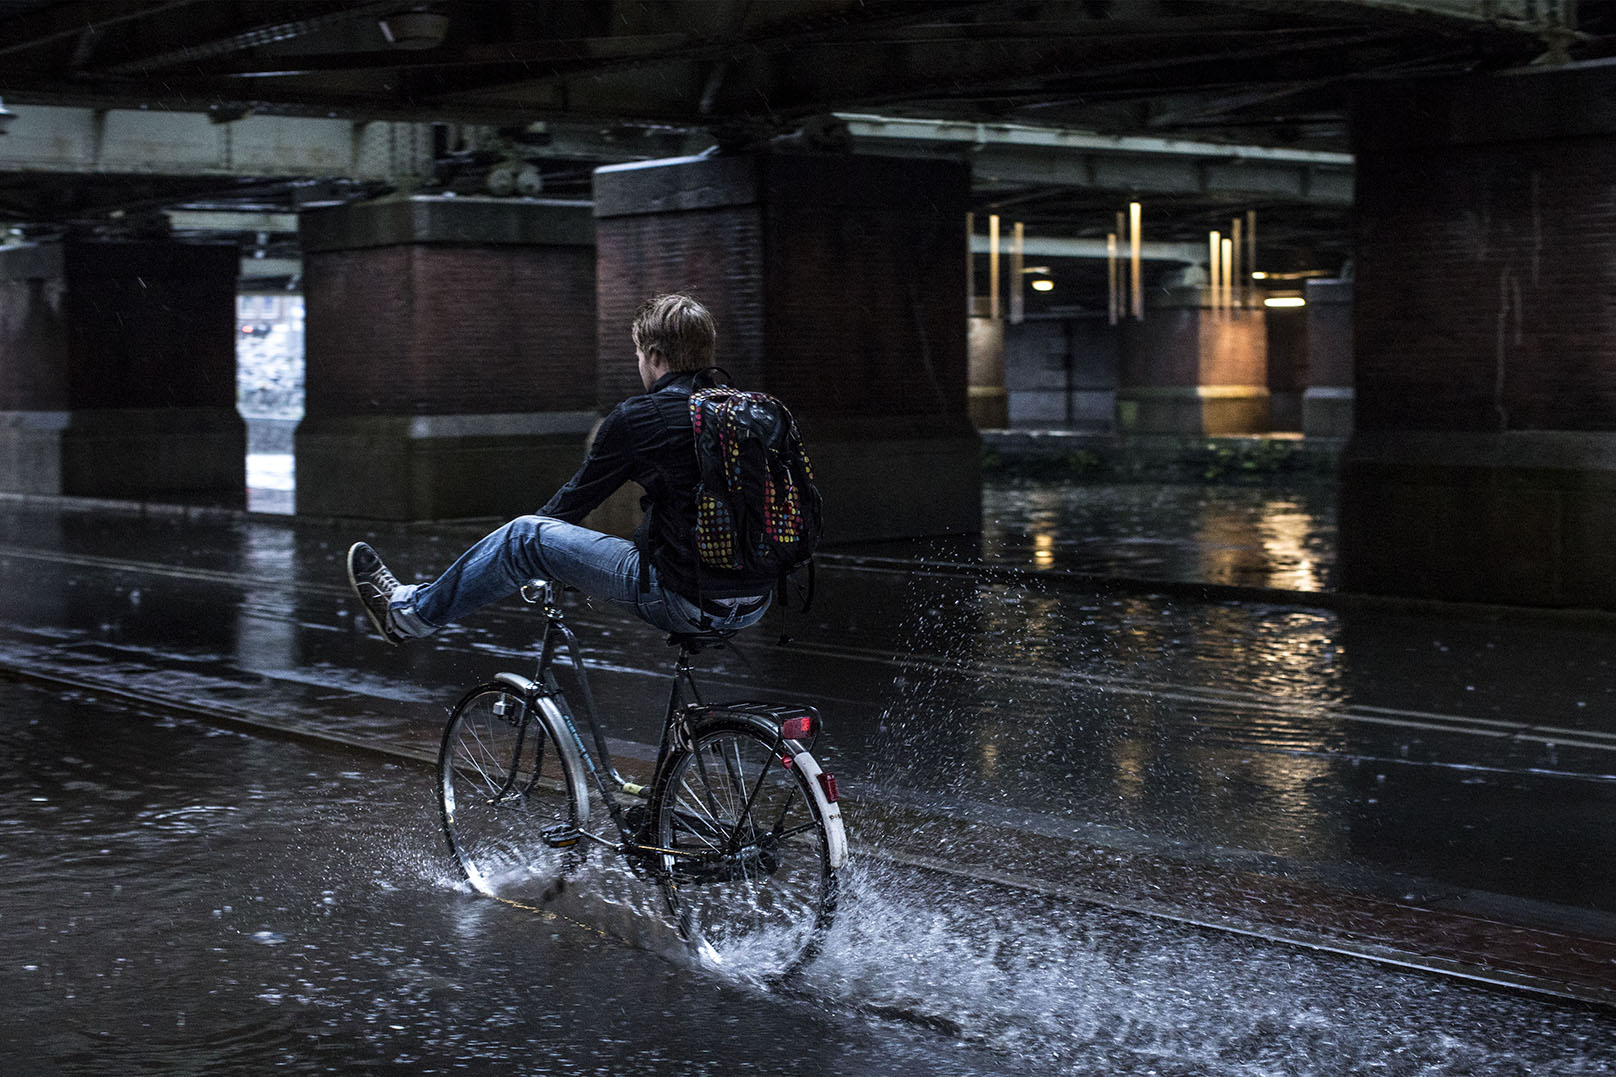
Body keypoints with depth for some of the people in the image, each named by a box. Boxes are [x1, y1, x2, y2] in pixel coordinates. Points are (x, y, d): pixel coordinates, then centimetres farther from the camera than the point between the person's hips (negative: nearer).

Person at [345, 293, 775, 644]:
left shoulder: (638, 418, -8)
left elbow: (579, 494, 5)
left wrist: (526, 551, 24)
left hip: (685, 601, -6)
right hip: (756, 606, 7)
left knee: (526, 536, 6)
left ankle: (412, 612, 22)